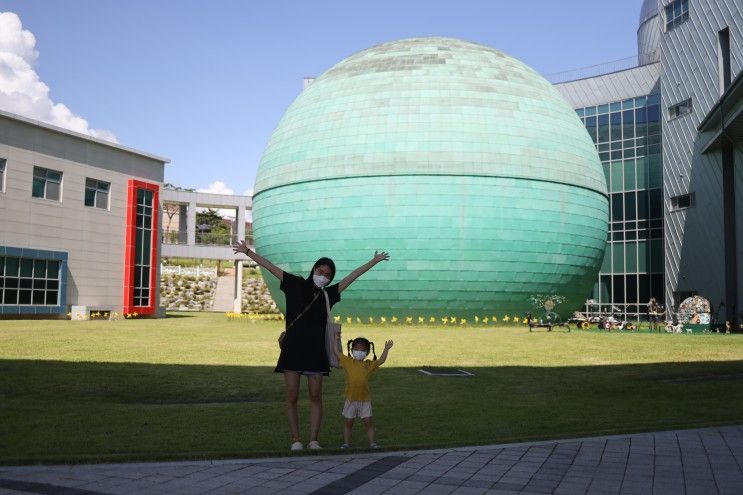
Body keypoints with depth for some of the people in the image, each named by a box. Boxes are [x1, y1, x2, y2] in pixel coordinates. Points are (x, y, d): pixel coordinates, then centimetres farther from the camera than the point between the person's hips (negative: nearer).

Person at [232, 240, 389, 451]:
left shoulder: (328, 294, 11)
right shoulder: (296, 284, 4)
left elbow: (352, 276, 17)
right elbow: (271, 267, 1)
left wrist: (374, 261, 23)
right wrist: (248, 252, -4)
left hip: (315, 351, 2)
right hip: (292, 349, -2)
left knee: (316, 397, 3)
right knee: (292, 397, 1)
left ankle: (313, 440, 10)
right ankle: (295, 440, 9)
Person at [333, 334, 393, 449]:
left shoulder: (369, 365, 4)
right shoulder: (348, 362, 1)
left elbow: (381, 361, 3)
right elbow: (336, 352, 1)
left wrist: (386, 349, -1)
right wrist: (337, 341, 0)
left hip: (365, 399, 0)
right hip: (351, 399, 0)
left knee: (368, 422, 4)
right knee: (348, 422, 9)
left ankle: (372, 442, 12)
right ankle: (346, 442, 19)